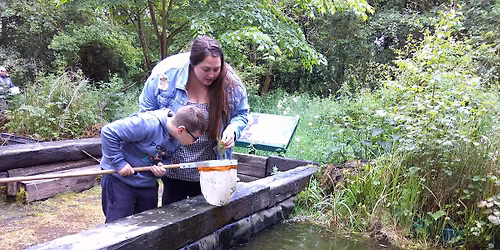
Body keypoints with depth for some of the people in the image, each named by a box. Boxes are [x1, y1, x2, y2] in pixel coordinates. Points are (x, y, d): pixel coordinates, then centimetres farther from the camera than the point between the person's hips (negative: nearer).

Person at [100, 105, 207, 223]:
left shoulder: (177, 139, -6)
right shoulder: (148, 124, -31)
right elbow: (108, 132, -29)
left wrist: (162, 167, -15)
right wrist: (119, 163, -26)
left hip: (148, 183, 7)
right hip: (119, 179, -7)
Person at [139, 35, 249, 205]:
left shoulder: (230, 82, -16)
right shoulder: (166, 74, -18)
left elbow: (241, 114, 2)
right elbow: (147, 110, -4)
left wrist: (232, 129, -21)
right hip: (173, 165, 0)